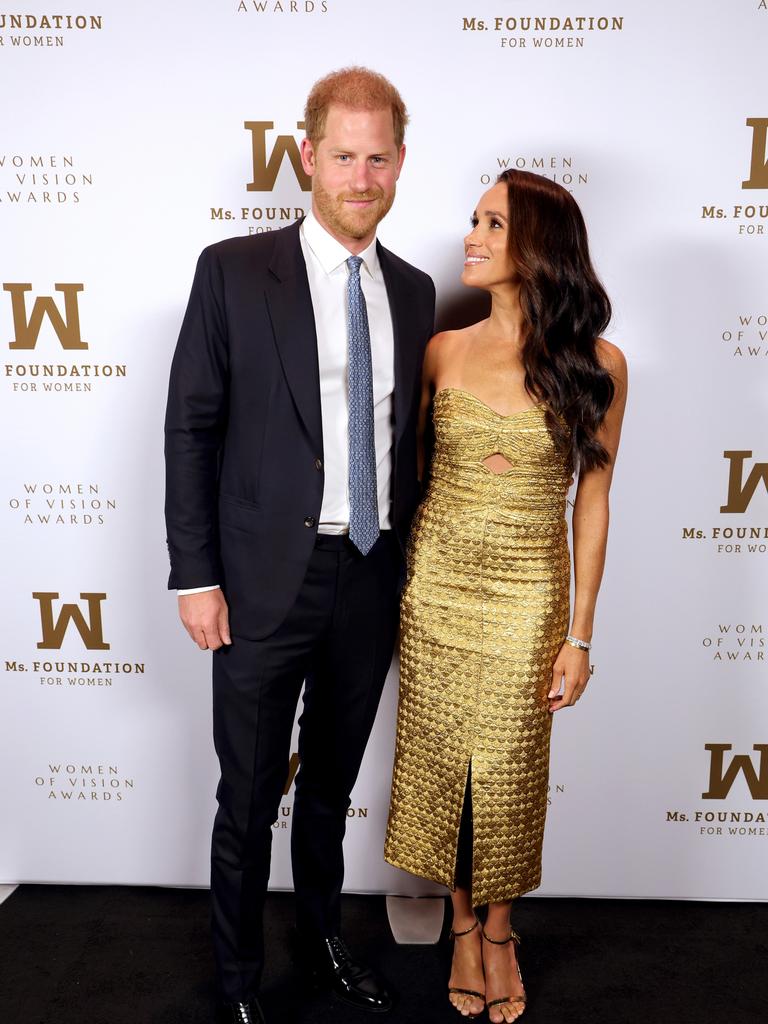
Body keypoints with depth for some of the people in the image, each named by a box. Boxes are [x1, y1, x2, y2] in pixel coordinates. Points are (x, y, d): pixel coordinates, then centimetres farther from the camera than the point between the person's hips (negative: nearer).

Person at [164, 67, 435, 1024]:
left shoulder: (413, 291, 8)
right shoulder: (233, 270, -5)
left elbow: (405, 434, 12)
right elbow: (191, 427, -6)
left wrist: (413, 559, 10)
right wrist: (195, 575, -10)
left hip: (375, 579, 4)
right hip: (269, 579, -3)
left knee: (332, 783, 21)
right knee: (250, 798, 10)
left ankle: (322, 936, 44)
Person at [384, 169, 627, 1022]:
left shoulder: (597, 365, -6)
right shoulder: (445, 351, 0)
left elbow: (591, 501, -3)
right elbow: (415, 471, 7)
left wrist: (580, 634, -4)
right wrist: (399, 584, 4)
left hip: (527, 593, -2)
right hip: (436, 582, 2)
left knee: (508, 767, 9)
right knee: (440, 756, 12)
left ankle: (499, 928, 37)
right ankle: (462, 925, 36)